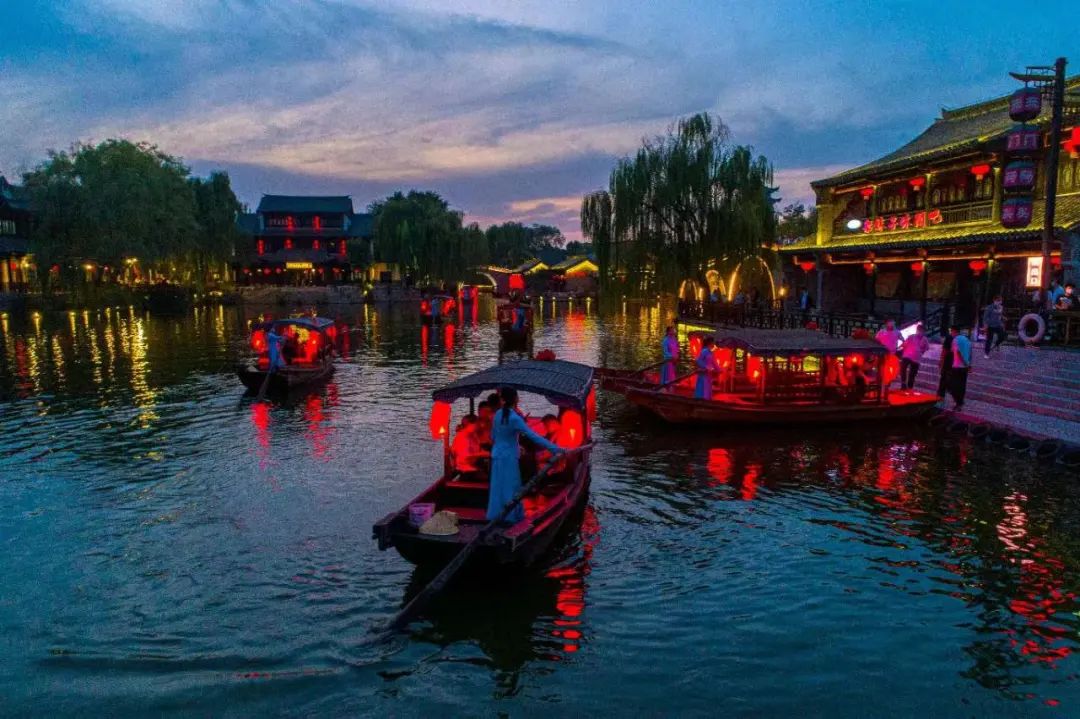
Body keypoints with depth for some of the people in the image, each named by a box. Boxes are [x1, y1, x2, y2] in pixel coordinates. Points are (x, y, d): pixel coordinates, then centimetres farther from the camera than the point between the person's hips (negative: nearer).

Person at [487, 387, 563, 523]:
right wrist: (554, 448, -27)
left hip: (497, 454, 7)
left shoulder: (498, 414, 0)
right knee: (510, 486, 4)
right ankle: (509, 516, 11)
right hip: (508, 457, -7)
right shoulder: (515, 418, -21)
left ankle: (497, 514, 24)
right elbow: (533, 436, -26)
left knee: (499, 486, 15)